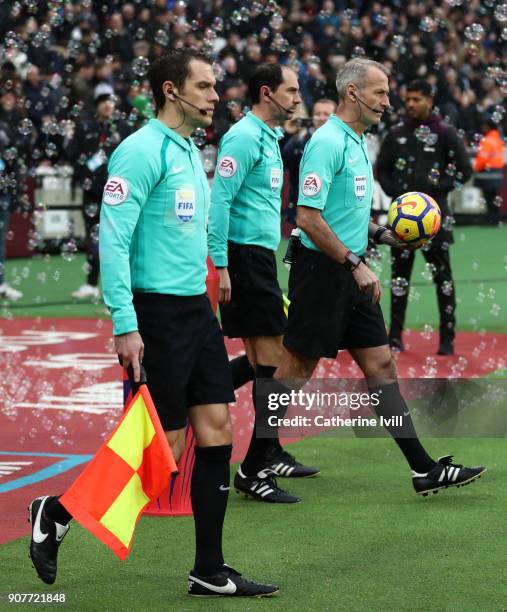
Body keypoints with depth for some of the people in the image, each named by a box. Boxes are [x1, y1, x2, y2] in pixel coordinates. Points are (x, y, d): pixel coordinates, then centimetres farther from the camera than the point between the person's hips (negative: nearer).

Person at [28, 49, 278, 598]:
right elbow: (113, 239, -18)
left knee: (216, 429, 4)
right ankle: (55, 512, 12)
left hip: (196, 308, 9)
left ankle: (210, 572, 9)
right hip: (158, 311, -9)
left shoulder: (189, 151, 15)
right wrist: (125, 325, -22)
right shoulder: (142, 151, -14)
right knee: (164, 446, -5)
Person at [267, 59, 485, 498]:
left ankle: (424, 470, 9)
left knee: (381, 366, 8)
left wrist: (383, 235, 11)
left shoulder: (358, 143, 15)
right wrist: (355, 263, -20)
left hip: (350, 273, 9)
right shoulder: (328, 142, -15)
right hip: (321, 271, -9)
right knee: (296, 369, -3)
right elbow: (308, 218, -22)